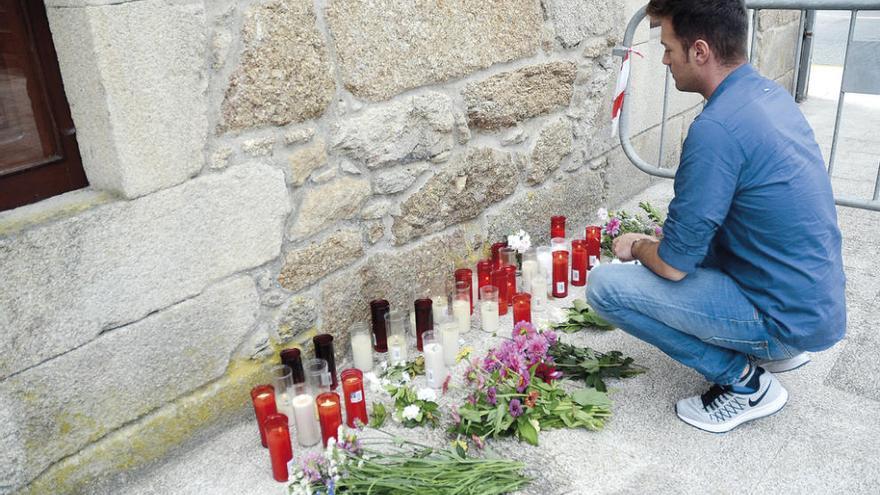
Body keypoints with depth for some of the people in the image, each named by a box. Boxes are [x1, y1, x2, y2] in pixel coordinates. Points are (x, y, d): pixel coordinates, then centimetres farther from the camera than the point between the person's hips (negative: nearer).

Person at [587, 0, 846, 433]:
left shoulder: (716, 128, -26)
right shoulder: (772, 93, 4)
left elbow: (672, 265, -20)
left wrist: (635, 247, 1)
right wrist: (659, 239, 13)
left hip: (787, 318, -9)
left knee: (604, 285, -13)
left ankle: (744, 382, -2)